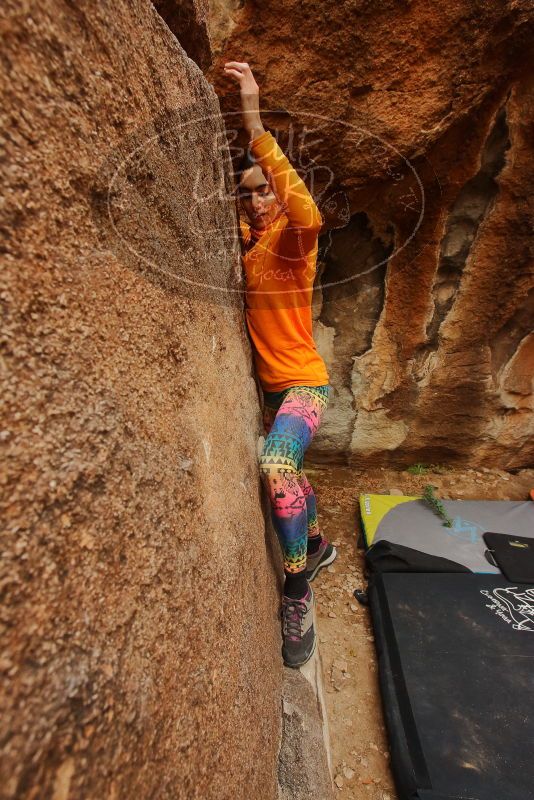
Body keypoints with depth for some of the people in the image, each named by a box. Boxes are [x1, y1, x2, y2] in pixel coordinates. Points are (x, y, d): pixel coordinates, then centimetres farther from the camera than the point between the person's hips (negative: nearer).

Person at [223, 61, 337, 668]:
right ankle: (318, 547, 46)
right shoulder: (247, 240, 10)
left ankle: (298, 591, -7)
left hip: (304, 383, -7)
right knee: (285, 473, 19)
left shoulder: (293, 238, -8)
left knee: (277, 463, -32)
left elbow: (308, 213, -31)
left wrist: (255, 127, -31)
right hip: (269, 386, 8)